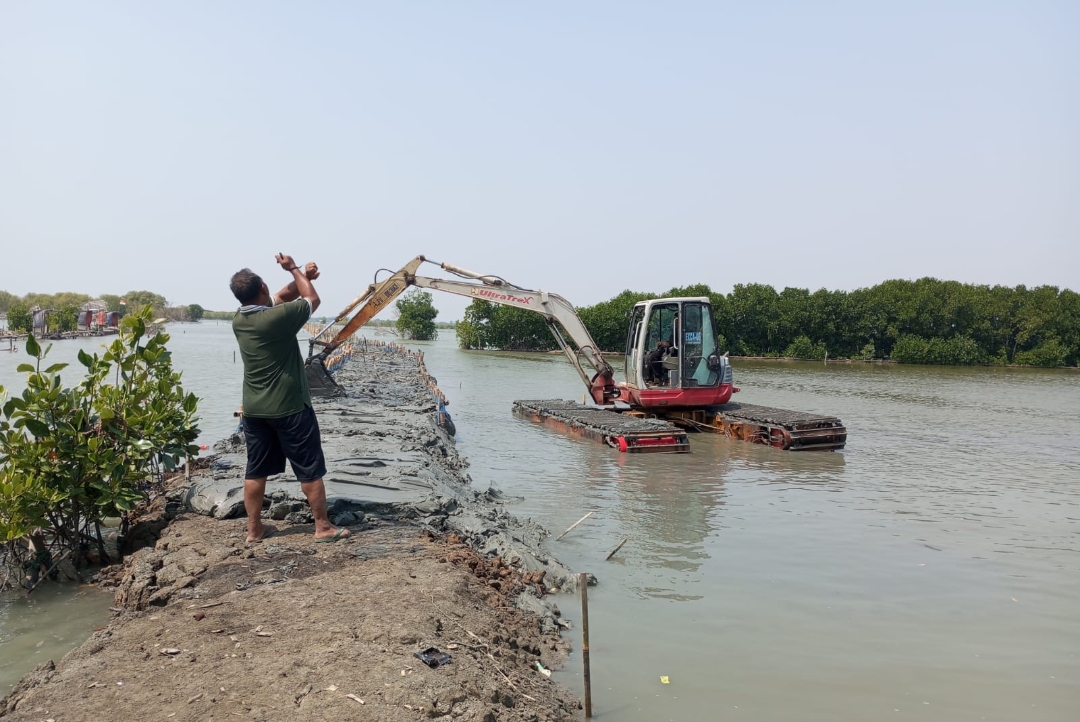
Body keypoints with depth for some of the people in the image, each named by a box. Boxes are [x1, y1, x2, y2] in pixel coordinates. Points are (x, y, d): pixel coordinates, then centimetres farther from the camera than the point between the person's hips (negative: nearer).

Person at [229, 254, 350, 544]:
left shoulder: (238, 320, 2)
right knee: (310, 469, 4)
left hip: (254, 409, 7)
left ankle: (254, 529, 22)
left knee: (256, 470, 13)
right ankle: (323, 527, 11)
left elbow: (281, 296, 14)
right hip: (289, 407, -7)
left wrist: (302, 276, 2)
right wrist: (294, 269, 9)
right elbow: (313, 300, -1)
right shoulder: (278, 317, -20)